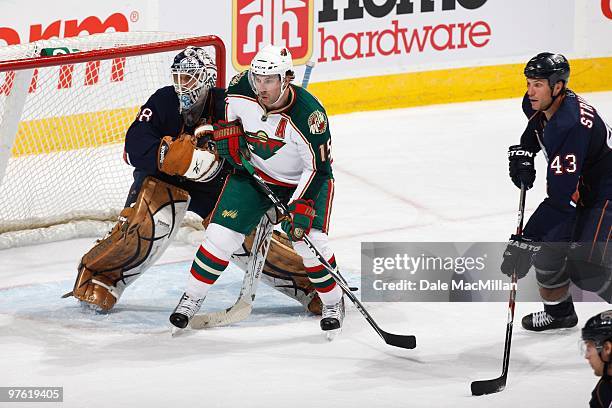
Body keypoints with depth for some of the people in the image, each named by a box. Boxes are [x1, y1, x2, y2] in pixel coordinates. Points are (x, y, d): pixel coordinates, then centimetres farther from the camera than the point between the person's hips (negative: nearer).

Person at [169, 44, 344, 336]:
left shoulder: (309, 115, -33)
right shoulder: (242, 91, -21)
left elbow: (318, 168, -25)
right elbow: (225, 107, 6)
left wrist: (302, 206, -32)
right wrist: (227, 131, -8)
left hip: (300, 180, -3)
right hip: (252, 172, 3)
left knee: (308, 241, -18)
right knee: (222, 233, -5)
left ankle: (333, 302, 7)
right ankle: (192, 297, 12)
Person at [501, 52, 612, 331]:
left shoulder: (571, 125, -36)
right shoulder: (539, 105, -8)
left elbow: (561, 198, -38)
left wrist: (526, 240, -40)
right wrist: (523, 152, 3)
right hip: (577, 186, 9)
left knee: (584, 267, -18)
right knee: (547, 244, 4)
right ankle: (559, 311, 25)